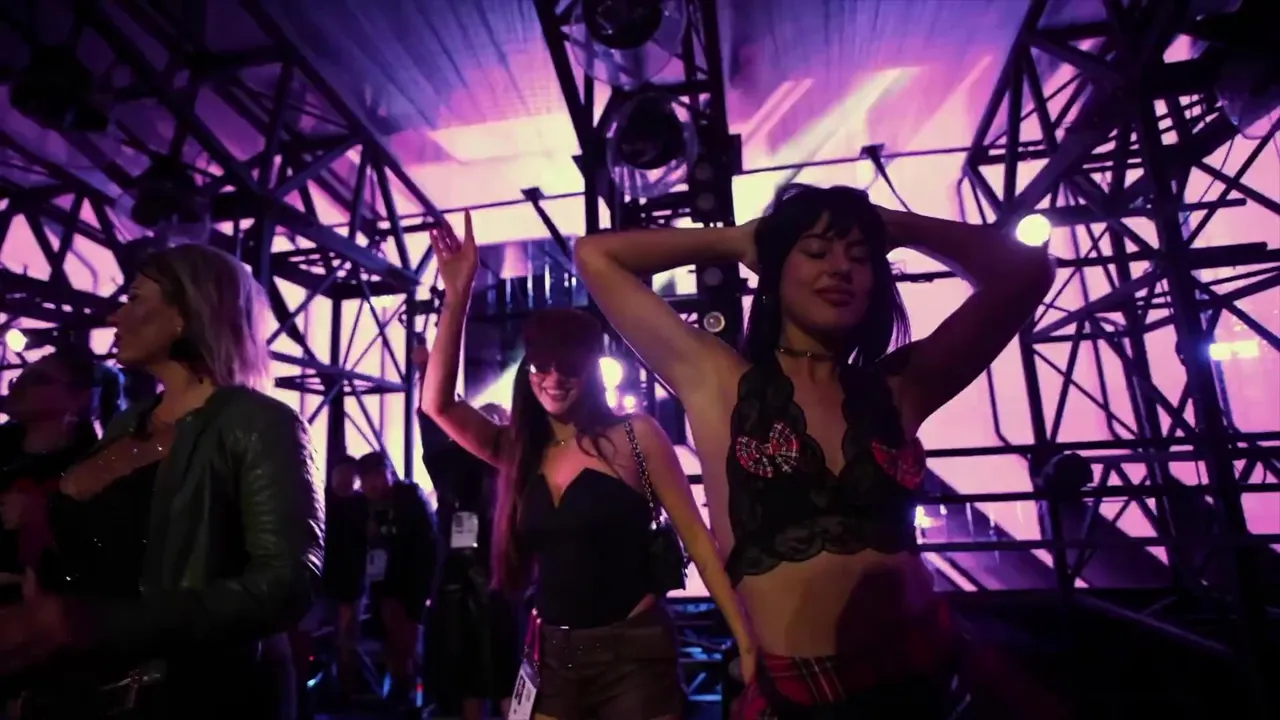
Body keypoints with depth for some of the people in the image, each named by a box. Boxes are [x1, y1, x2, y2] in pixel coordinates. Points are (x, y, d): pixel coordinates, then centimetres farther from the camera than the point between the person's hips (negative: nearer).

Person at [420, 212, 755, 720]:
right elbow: (436, 402, -8)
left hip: (633, 651, -4)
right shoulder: (518, 449, 4)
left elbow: (697, 541, -8)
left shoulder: (635, 436, -8)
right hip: (552, 656, 4)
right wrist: (457, 295, -14)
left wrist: (746, 642, -12)